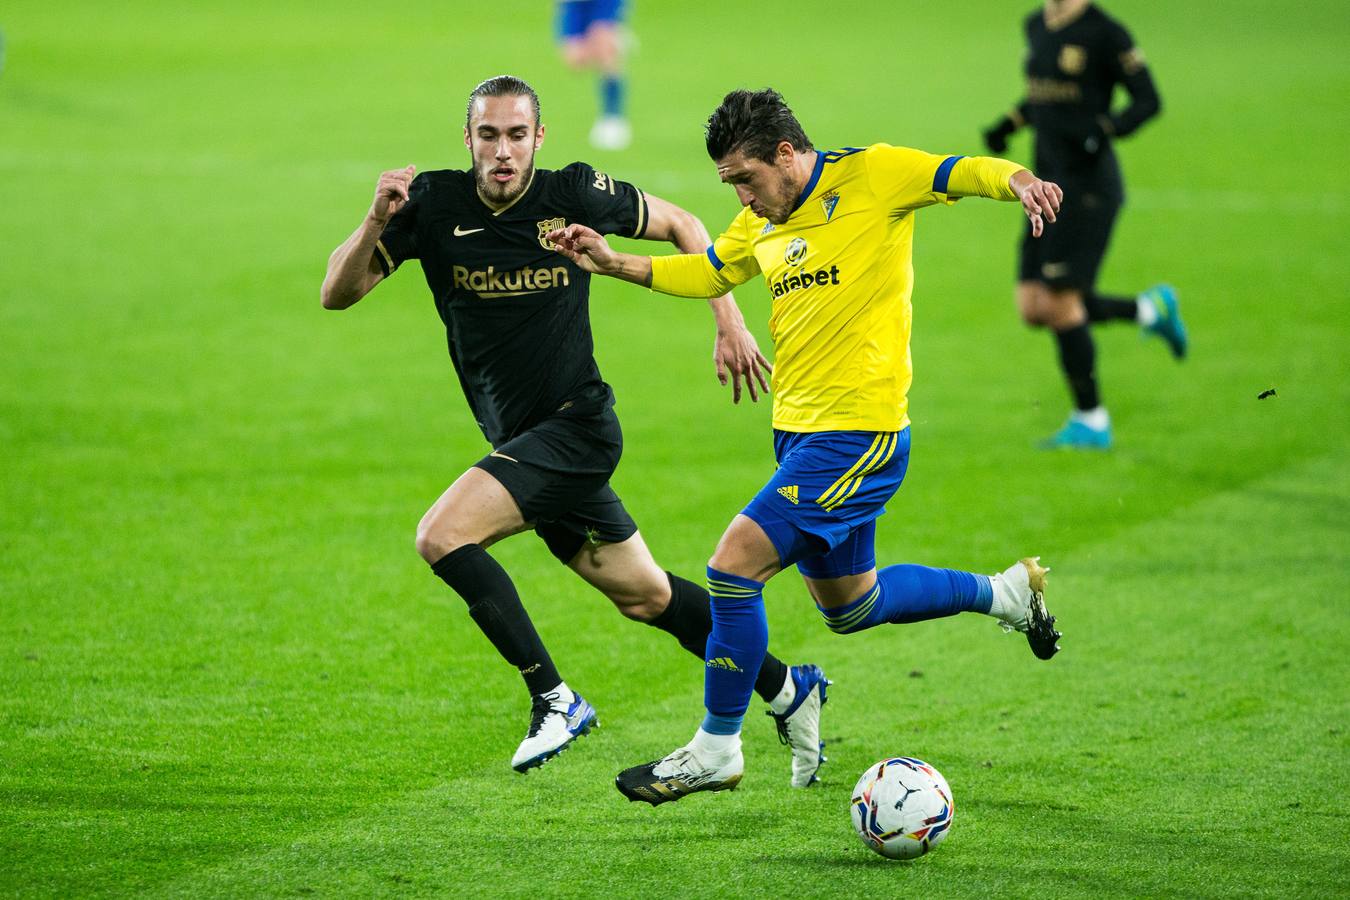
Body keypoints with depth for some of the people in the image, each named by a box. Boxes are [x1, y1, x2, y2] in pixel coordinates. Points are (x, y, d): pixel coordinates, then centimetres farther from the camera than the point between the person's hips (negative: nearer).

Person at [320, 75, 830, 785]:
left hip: (575, 426, -5)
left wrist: (729, 322, -2)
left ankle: (553, 700, -16)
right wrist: (376, 222, -24)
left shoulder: (574, 195, -12)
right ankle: (787, 690, 31)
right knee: (644, 596, 15)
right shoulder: (433, 204, -5)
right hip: (520, 438, 5)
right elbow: (337, 294, -7)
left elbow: (681, 225, 4)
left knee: (442, 536, -24)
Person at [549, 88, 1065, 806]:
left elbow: (964, 174, -18)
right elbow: (706, 273, 26)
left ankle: (716, 751, -2)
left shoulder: (873, 176, -10)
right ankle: (1007, 593, 40)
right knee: (848, 606, 21)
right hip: (798, 427, 9)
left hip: (858, 430, -9)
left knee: (735, 565, -15)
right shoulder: (763, 222, 12)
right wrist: (614, 264, 15)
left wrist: (1018, 182, -39)